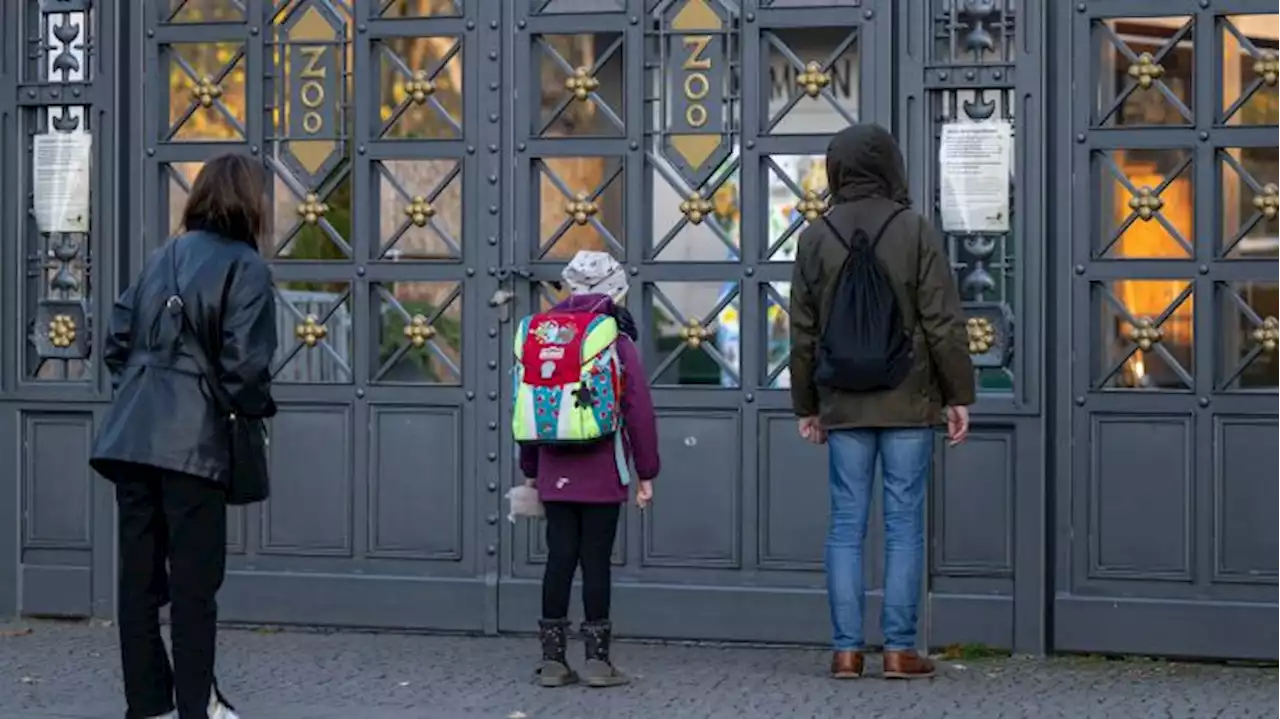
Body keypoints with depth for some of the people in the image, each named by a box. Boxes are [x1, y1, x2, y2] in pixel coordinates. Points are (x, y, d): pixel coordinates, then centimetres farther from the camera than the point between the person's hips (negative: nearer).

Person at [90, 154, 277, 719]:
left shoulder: (162, 258, 15)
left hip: (130, 438, 6)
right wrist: (258, 409, 6)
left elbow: (117, 341, 14)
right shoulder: (244, 268, -4)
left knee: (139, 575, 10)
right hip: (193, 441, -6)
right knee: (194, 580, 2)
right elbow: (245, 363, -12)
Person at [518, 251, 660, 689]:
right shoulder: (618, 342, -5)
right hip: (603, 476, -3)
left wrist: (530, 470, 20)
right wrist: (646, 474, 1)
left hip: (554, 475, 3)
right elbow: (639, 411, -6)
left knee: (559, 558, 7)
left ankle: (553, 660, 9)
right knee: (596, 561, 1)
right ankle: (597, 660, 4)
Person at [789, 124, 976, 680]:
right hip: (908, 403, -2)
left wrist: (807, 405, 16)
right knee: (904, 524, 2)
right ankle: (899, 649, 2)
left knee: (846, 524, 5)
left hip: (844, 405, 2)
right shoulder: (915, 231, -5)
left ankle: (847, 649, 4)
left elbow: (803, 332, 7)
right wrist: (958, 395, 2)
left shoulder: (816, 238, 3)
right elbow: (943, 322, -6)